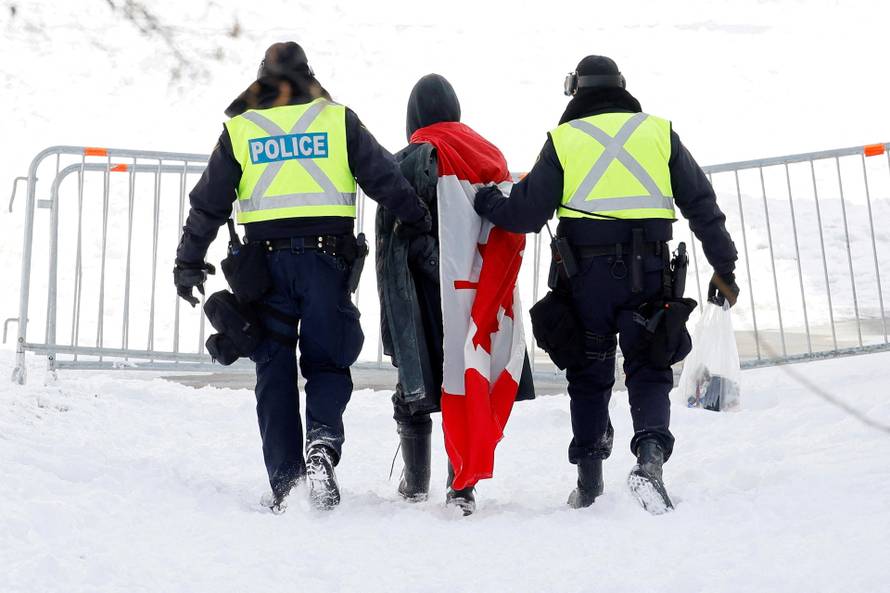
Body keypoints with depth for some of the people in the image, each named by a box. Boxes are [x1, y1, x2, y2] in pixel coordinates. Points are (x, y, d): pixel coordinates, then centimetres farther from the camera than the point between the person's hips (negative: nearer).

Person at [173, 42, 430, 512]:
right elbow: (384, 180, 4)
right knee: (327, 363, 9)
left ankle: (284, 483, 5)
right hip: (326, 258, -1)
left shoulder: (239, 130, 9)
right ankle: (323, 442, -19)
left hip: (267, 260, 1)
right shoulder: (338, 120, 7)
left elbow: (209, 203, 8)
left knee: (275, 373, 8)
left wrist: (188, 263, 16)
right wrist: (423, 225, 14)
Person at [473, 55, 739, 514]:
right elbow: (702, 205, 7)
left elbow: (526, 213, -1)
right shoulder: (659, 132, 8)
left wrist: (485, 204, 17)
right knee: (649, 370, 8)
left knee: (589, 375, 13)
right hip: (647, 271, 0)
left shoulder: (563, 140, 4)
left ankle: (589, 481, 16)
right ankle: (651, 454, -16)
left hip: (584, 273, 0)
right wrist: (724, 267, 12)